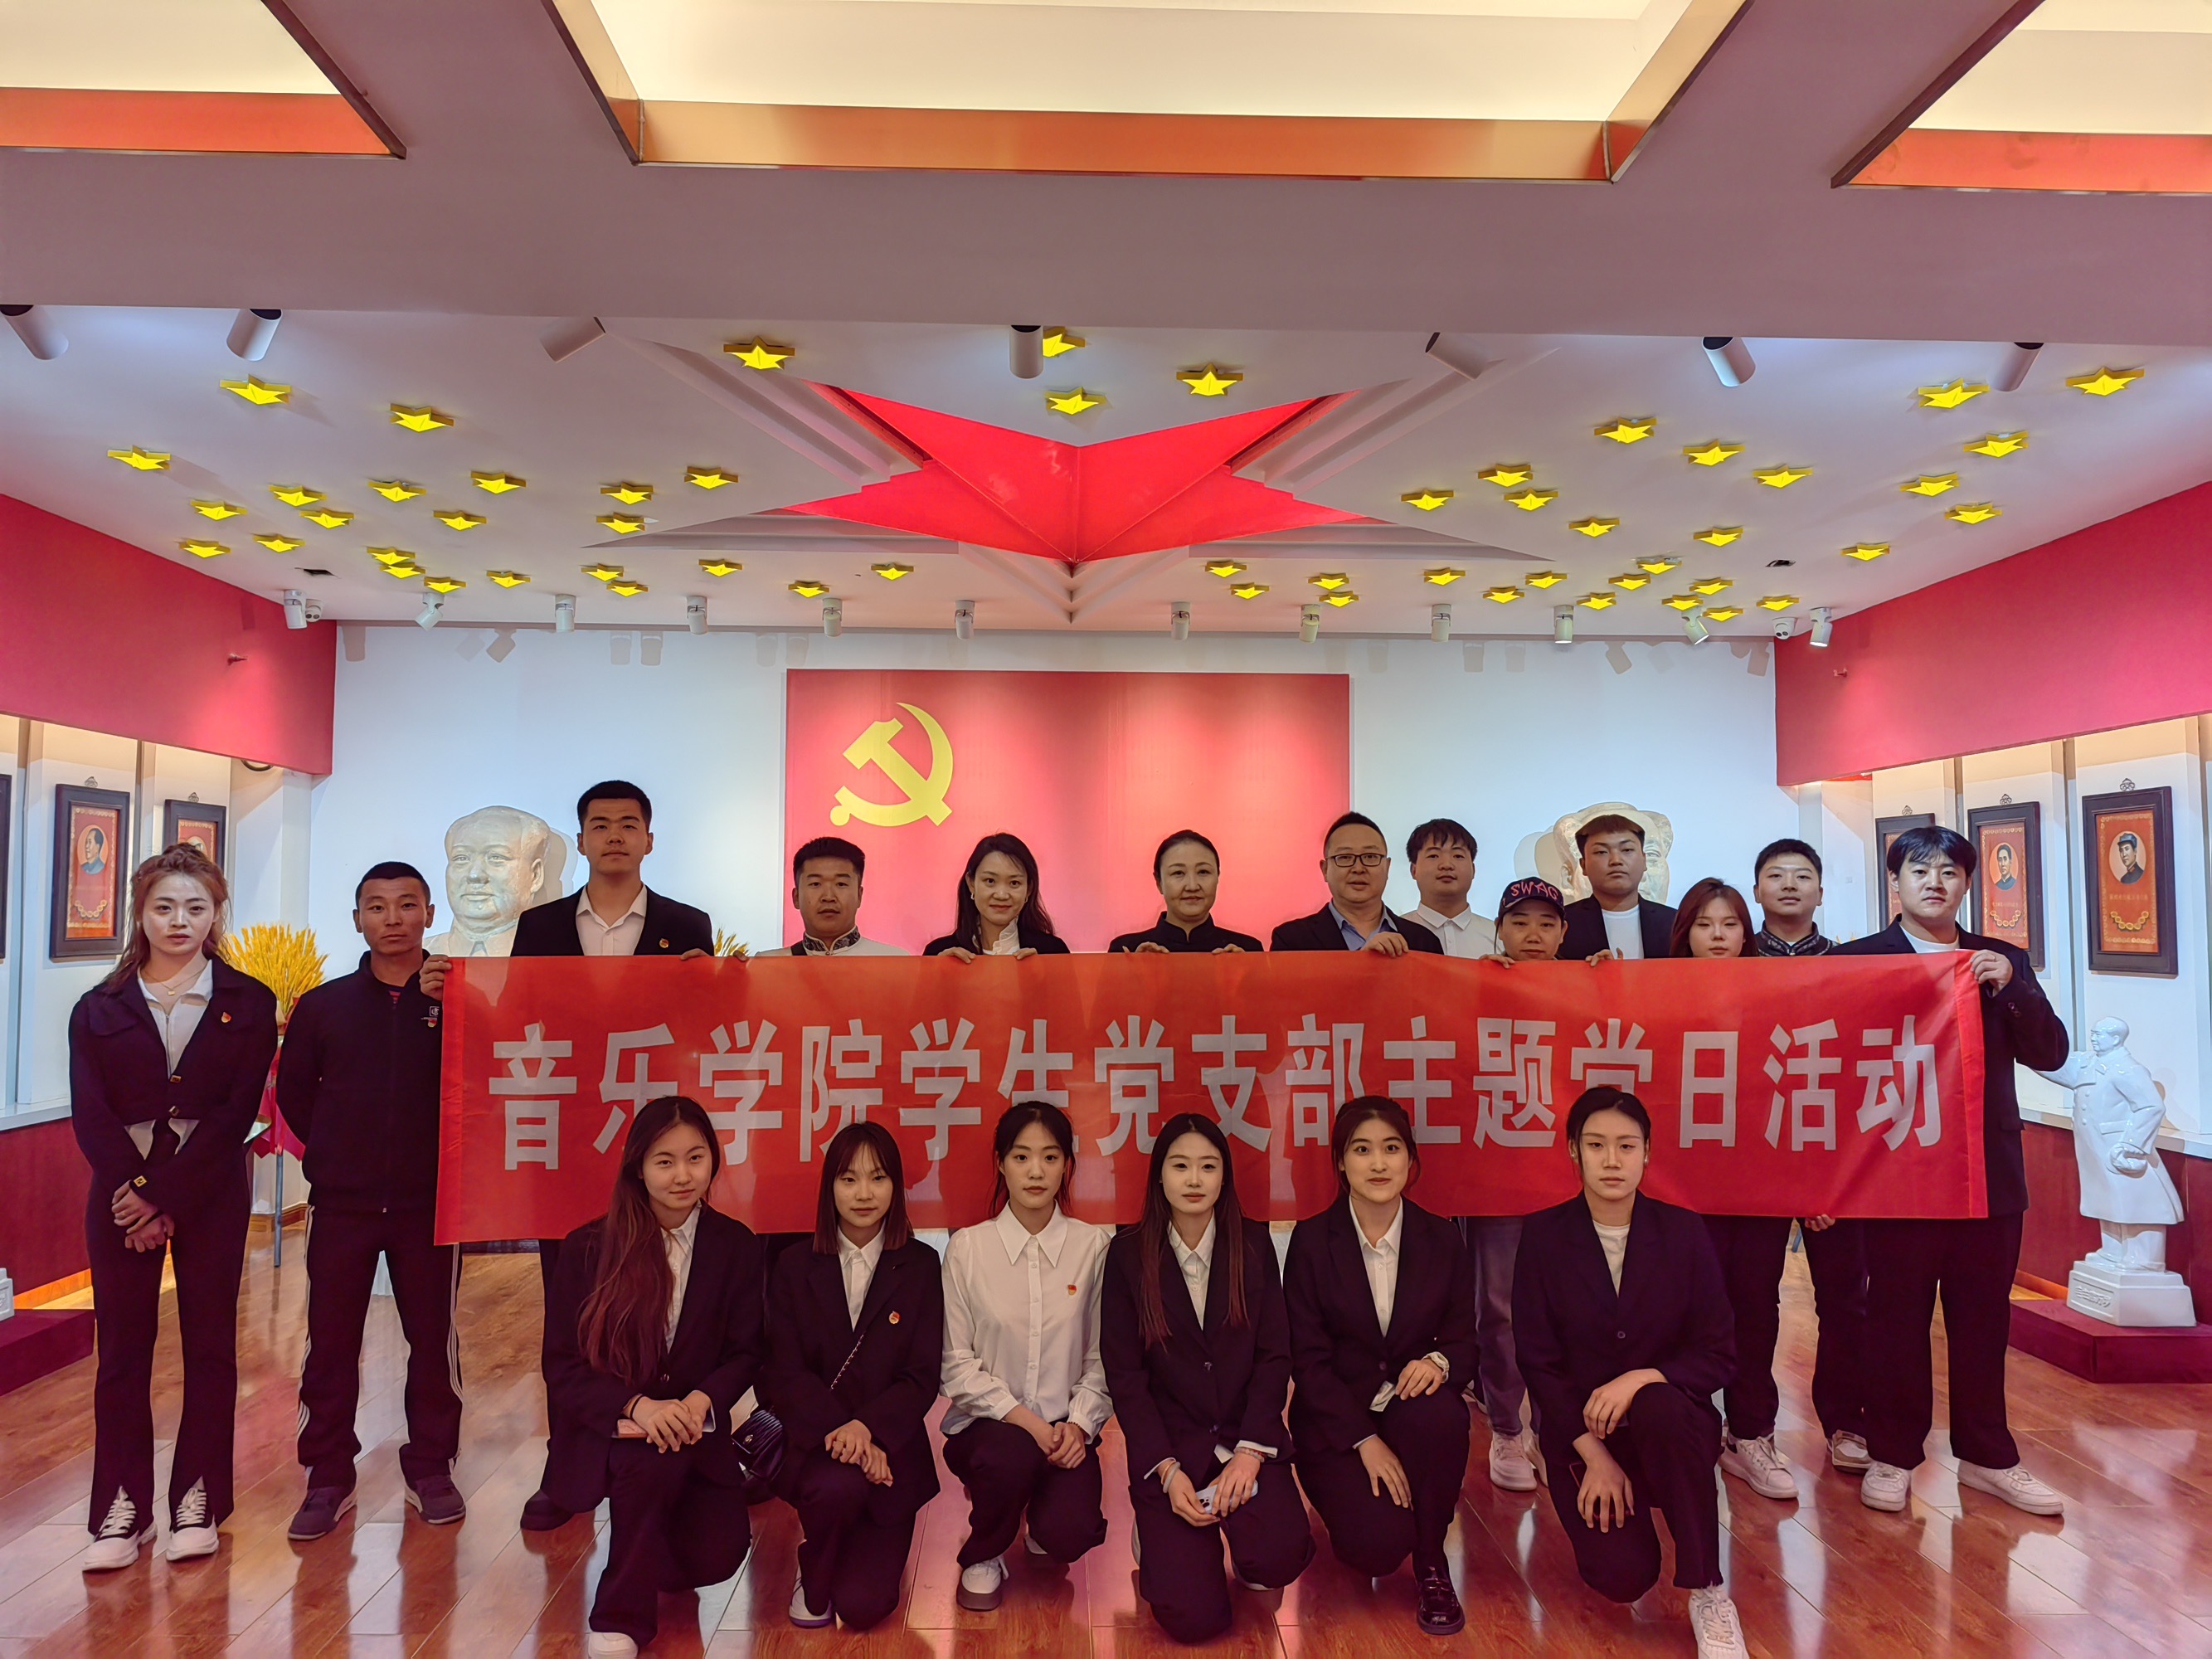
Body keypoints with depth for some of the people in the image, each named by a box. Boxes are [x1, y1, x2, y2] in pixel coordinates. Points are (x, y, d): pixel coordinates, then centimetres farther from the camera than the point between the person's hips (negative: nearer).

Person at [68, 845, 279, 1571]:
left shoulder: (247, 1003, 1)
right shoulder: (100, 1009, 7)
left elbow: (237, 1112, -7)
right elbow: (90, 1116, -2)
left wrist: (164, 1195, -13)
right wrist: (133, 1189, -15)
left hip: (210, 1193, -1)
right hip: (122, 1192, 2)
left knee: (210, 1345, 5)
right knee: (122, 1347, 5)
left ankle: (199, 1503, 16)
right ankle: (121, 1510, 16)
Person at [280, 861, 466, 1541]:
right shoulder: (323, 1005, 6)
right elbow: (293, 1092, 13)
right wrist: (335, 1150, 9)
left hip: (430, 1202, -1)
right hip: (342, 1203, 1)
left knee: (434, 1337, 7)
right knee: (330, 1340, 6)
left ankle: (430, 1467, 22)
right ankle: (328, 1477, 20)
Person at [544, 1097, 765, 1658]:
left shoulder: (736, 1246, -2)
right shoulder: (589, 1247, -7)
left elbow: (745, 1354, 0)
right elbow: (563, 1364, -7)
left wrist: (701, 1401, -23)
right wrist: (637, 1406, -25)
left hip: (696, 1430, 3)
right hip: (608, 1428, -2)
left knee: (718, 1555, -17)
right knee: (656, 1459, -35)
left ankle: (648, 1554, 22)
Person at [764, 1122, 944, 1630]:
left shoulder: (919, 1266, 0)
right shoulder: (796, 1268, 1)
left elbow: (923, 1376, -5)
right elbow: (785, 1373, -6)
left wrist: (866, 1428, -23)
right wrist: (839, 1433, -23)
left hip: (889, 1453, 0)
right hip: (814, 1445, 0)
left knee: (863, 1606, -11)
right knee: (838, 1486, -34)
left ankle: (866, 1553, 27)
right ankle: (814, 1579, 1)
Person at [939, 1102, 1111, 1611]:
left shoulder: (1093, 1246, -2)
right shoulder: (967, 1248, -5)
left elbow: (1101, 1356, 1)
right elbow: (956, 1365, -6)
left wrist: (1079, 1423, -13)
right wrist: (1023, 1418, -15)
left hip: (1065, 1429, 1)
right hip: (985, 1422, -1)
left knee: (1068, 1535, -23)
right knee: (1009, 1455, -34)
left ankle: (1045, 1519, 18)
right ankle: (983, 1558, 0)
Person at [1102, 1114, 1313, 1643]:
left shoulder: (1253, 1243, 2)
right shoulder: (1129, 1253, -2)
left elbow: (1275, 1356, 0)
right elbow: (1124, 1372, -2)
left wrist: (1249, 1453, -12)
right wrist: (1167, 1470, -11)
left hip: (1247, 1439, 1)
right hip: (1167, 1446, -1)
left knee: (1279, 1557, -27)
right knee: (1192, 1617, -15)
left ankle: (1243, 1547, 10)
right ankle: (1158, 1533, 17)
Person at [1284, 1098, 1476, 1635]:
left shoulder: (1441, 1238, 0)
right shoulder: (1312, 1240, -6)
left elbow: (1463, 1338, 4)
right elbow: (1307, 1357, -7)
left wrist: (1439, 1361, -22)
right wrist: (1365, 1440, -17)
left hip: (1413, 1404, 2)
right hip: (1336, 1420, -2)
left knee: (1441, 1418, -34)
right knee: (1378, 1546, -24)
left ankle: (1432, 1564, -7)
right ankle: (1352, 1497, 15)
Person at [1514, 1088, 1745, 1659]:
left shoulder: (1682, 1231, -5)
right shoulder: (1544, 1236, -7)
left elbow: (1719, 1355, -6)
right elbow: (1538, 1361, -5)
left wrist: (1641, 1379, -23)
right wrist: (1594, 1455, -11)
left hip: (1670, 1423, 0)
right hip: (1580, 1430, 0)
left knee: (1660, 1406, -36)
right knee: (1623, 1578, -20)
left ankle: (1707, 1593, -16)